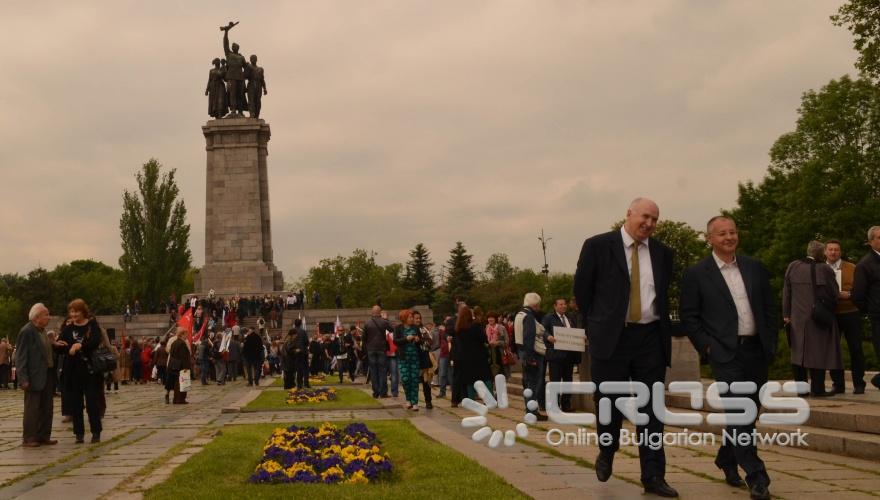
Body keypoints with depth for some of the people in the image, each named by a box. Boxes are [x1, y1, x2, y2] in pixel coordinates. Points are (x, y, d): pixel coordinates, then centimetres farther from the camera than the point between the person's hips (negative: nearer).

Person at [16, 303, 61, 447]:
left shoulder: (42, 330, 13)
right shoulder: (26, 331, -14)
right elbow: (21, 356, -16)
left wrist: (54, 345, 5)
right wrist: (23, 379, -21)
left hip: (47, 375, 9)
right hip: (35, 377, -9)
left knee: (46, 408, 12)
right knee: (32, 408, -2)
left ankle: (43, 436, 20)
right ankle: (28, 439, 5)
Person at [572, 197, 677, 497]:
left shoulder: (662, 253, 8)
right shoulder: (598, 246, -3)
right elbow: (582, 290, 4)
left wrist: (663, 328, 13)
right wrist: (597, 325, 8)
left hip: (651, 338, 3)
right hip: (610, 337, -2)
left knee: (651, 409, 2)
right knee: (608, 403, 5)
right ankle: (606, 453, 33)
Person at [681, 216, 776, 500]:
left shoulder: (755, 269, 11)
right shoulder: (696, 274, -2)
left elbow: (769, 309, 14)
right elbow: (689, 317, -2)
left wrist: (771, 344, 6)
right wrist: (707, 347, -9)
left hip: (757, 350, 5)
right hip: (725, 352, -5)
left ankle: (726, 459, 33)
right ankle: (755, 476, -9)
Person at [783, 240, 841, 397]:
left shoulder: (793, 267, 1)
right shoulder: (824, 269, -12)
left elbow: (786, 292, 3)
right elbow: (833, 294, -6)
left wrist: (786, 314, 7)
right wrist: (829, 308, 14)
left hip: (797, 318, 4)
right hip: (818, 319, -4)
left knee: (799, 352, 10)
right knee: (818, 353, 1)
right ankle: (817, 388, 2)